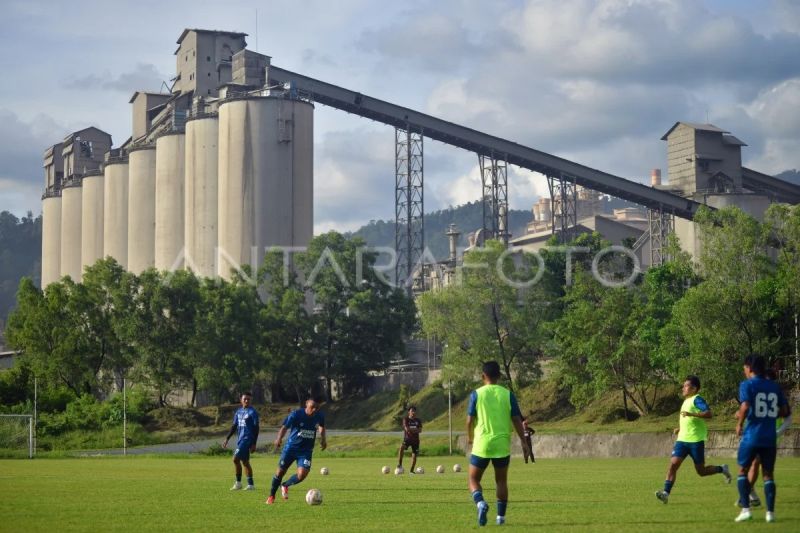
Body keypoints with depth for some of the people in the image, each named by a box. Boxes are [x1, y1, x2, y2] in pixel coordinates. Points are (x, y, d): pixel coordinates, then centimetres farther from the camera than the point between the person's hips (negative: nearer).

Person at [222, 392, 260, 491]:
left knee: (236, 459, -12)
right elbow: (234, 426, 20)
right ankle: (250, 485, 16)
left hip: (247, 439, -8)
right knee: (245, 462, 9)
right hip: (241, 440, 8)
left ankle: (238, 483, -6)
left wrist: (254, 444, -15)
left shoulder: (252, 412, -8)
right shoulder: (238, 412, 13)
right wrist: (227, 439, 14)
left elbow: (256, 428, -11)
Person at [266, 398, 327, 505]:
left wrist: (323, 439, 8)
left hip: (306, 451, 2)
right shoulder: (296, 414, -16)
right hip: (291, 447, -2)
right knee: (280, 471, 3)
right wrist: (279, 439, -35)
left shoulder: (319, 417, -5)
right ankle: (271, 496, 25)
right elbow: (285, 427, -18)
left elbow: (322, 427, 18)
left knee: (302, 475, -15)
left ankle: (285, 486, 17)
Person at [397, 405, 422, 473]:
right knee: (401, 447, -32)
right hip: (407, 439, -4)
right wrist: (415, 430, -11)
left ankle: (411, 470, 14)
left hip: (415, 440, 4)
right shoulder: (406, 419, -2)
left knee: (414, 455, 2)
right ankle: (400, 464, -27)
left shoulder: (418, 420, 8)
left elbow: (420, 430, -5)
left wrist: (410, 430, -17)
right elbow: (406, 428, -16)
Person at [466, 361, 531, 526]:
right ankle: (501, 516, 14)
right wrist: (523, 441, 7)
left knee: (473, 479, 9)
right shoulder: (508, 394, 0)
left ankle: (480, 503, -18)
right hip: (502, 445, 2)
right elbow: (517, 420, -1)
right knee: (501, 481, 16)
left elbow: (470, 420, -2)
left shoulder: (476, 394, -4)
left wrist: (470, 437, 17)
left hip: (481, 444, -2)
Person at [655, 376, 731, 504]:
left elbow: (708, 414, -24)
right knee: (673, 464, -9)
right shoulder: (687, 401, 18)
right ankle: (666, 493, -15)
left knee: (701, 471, 2)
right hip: (682, 440, 8)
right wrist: (680, 429, 20)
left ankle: (722, 469, 27)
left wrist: (691, 414, -32)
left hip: (696, 440, -8)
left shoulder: (697, 399, -10)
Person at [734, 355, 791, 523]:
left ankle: (745, 509, 0)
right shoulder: (774, 386, 9)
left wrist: (739, 423, -5)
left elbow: (745, 407, -20)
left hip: (751, 435, -4)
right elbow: (785, 411, 9)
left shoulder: (747, 385, -6)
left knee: (742, 470, 10)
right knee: (768, 474, 10)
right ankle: (770, 512, 2)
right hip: (770, 438, 4)